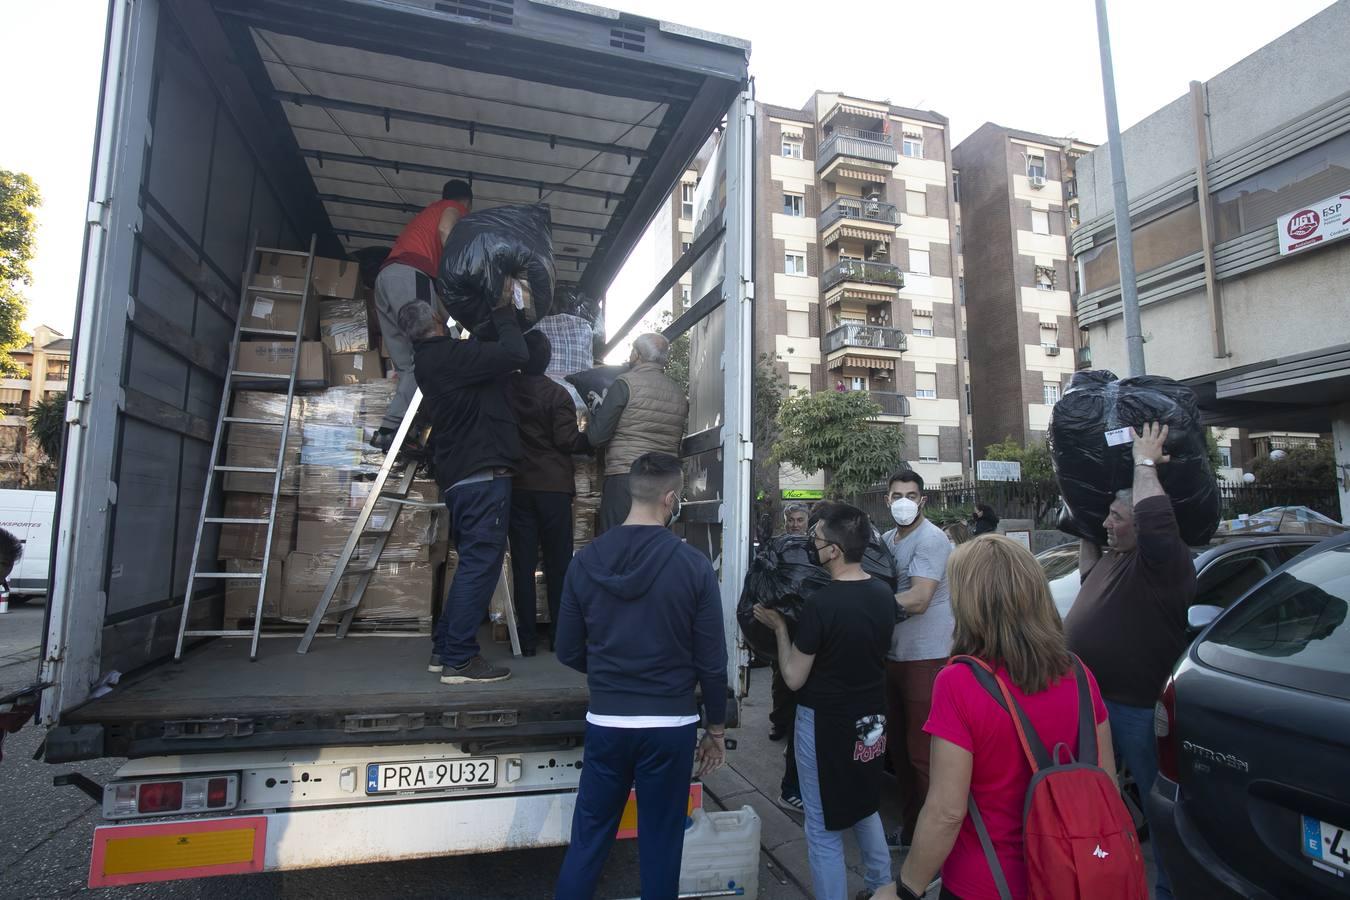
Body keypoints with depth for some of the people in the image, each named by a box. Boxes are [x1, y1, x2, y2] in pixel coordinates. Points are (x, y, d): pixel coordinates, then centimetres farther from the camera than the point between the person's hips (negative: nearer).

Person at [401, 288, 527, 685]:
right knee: (481, 564, -6)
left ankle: (445, 650, 21)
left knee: (473, 563, 17)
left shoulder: (430, 361, 18)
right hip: (482, 475, -10)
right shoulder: (449, 355, -11)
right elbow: (515, 354, -17)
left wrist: (500, 312, 17)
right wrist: (503, 310, -2)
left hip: (459, 478, 10)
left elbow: (487, 353, 24)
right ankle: (459, 659, -2)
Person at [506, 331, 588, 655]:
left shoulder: (505, 388, 2)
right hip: (554, 485, -2)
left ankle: (527, 637, 7)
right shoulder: (558, 394, -6)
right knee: (558, 561, 7)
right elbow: (567, 441, -11)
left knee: (522, 562, 5)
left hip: (516, 485, 2)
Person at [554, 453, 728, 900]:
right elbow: (711, 662, -8)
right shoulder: (694, 565, -13)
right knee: (660, 843, 15)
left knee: (588, 840, 17)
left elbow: (568, 652, 2)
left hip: (605, 722, 2)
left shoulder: (586, 560, -6)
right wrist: (717, 729, 7)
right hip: (670, 725, -2)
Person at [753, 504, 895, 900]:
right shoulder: (884, 594, -6)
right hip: (870, 718, 7)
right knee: (865, 807, 28)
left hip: (825, 721, -7)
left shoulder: (820, 604, -26)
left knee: (824, 828, 9)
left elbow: (794, 679, -16)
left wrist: (779, 626, -7)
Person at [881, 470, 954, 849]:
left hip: (926, 658, -8)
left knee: (921, 754, 0)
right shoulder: (887, 539, 11)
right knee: (899, 747, 17)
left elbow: (917, 601, -23)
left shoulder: (932, 540, -14)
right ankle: (908, 825, 32)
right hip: (894, 655, 8)